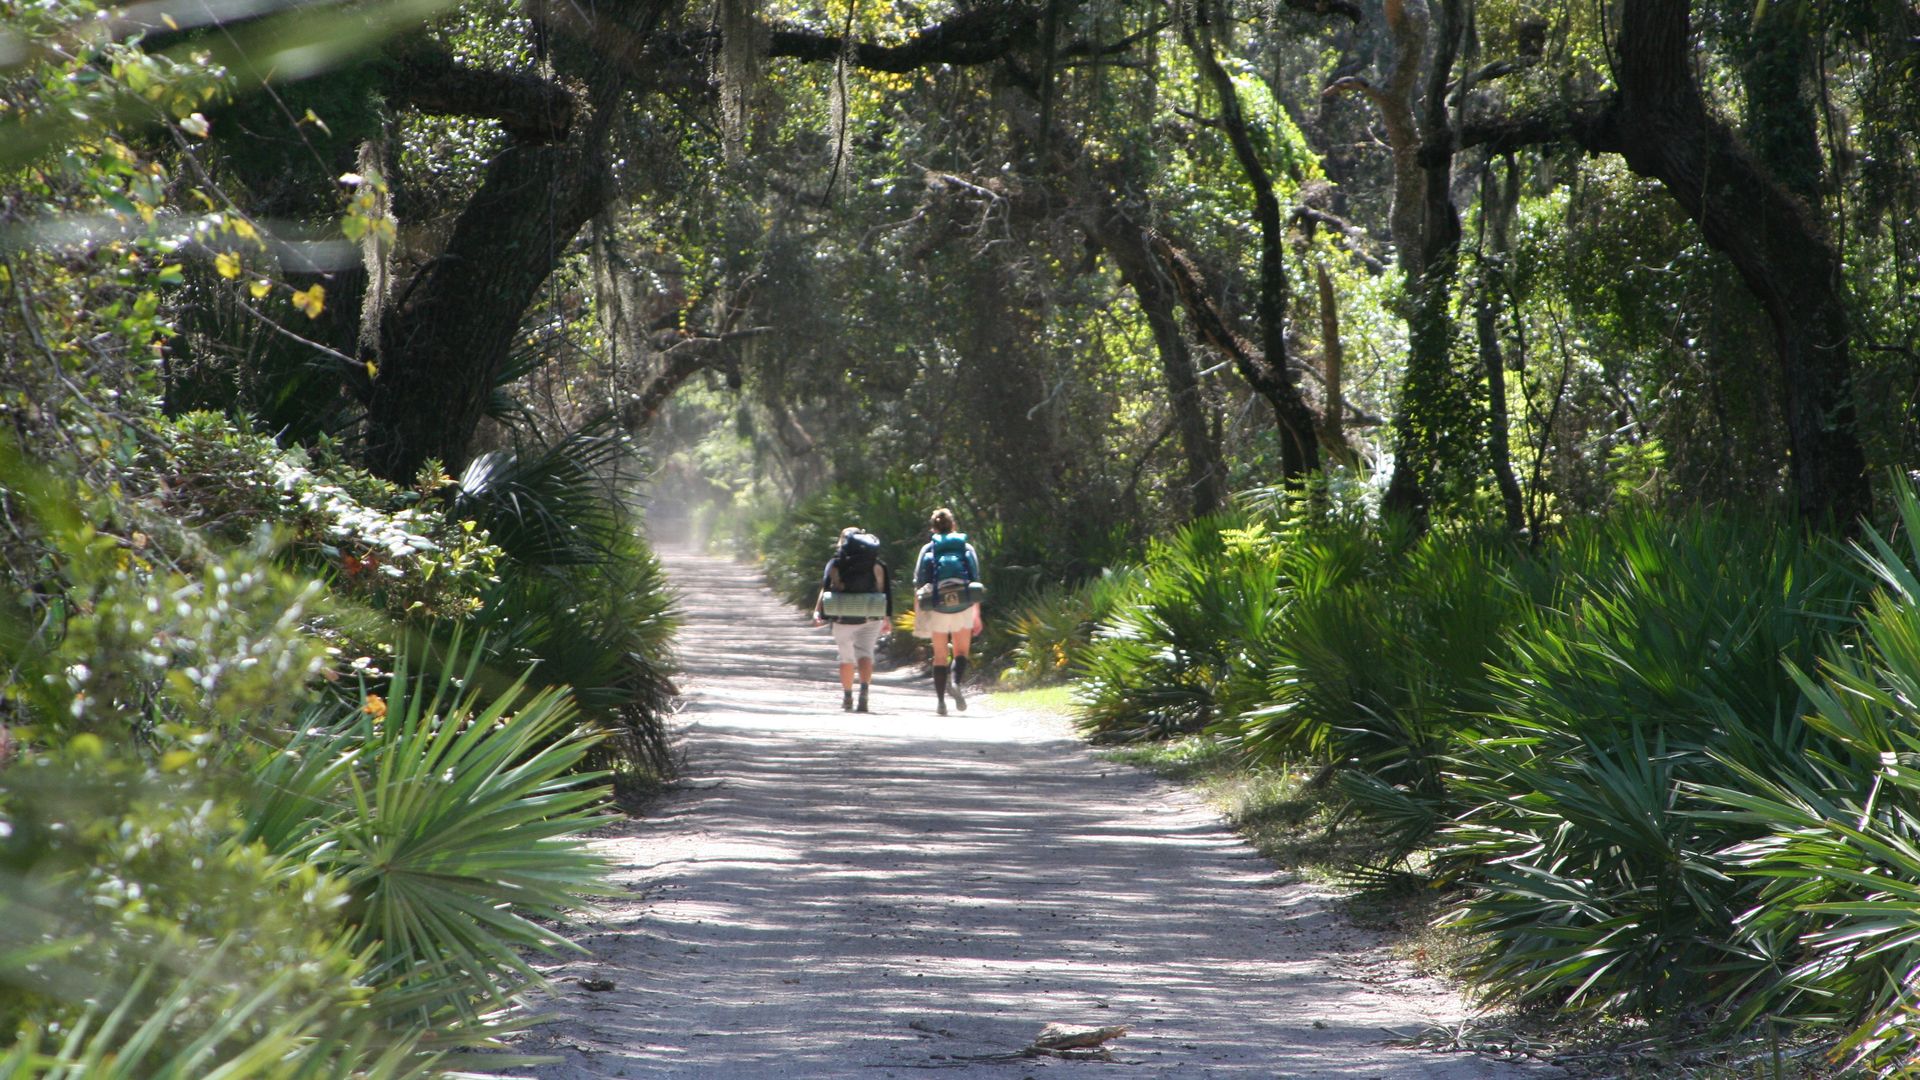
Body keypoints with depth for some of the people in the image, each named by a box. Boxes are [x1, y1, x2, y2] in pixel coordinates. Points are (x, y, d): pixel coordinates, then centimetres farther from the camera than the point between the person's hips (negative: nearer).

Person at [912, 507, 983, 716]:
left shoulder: (928, 550, 1)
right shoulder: (967, 549, 4)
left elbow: (918, 583, -2)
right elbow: (976, 581, 3)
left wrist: (917, 613, 5)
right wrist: (977, 615, 8)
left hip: (937, 608, 0)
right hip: (963, 607, 0)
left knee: (939, 656, 10)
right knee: (961, 652, 12)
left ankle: (941, 700, 4)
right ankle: (956, 682, -17)